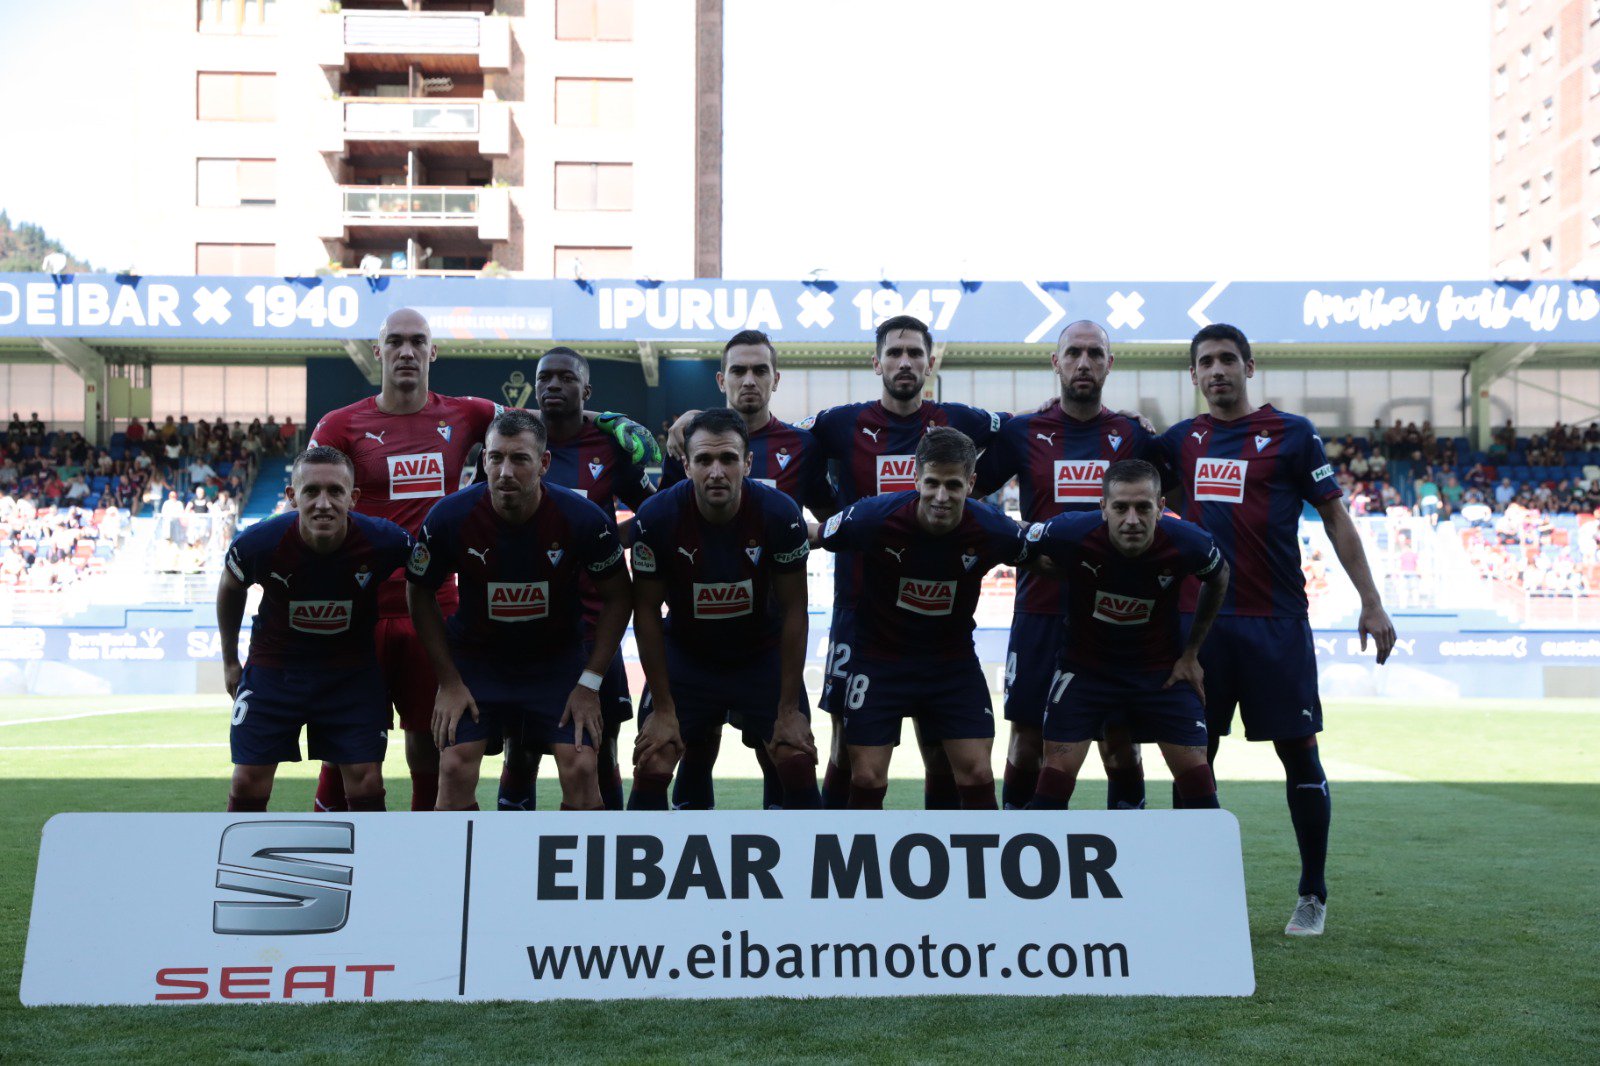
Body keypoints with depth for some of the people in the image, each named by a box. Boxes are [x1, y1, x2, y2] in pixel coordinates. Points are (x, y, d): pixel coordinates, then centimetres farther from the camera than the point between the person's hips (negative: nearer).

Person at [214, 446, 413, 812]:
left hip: (353, 669, 0)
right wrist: (230, 662, 12)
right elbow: (231, 589, 2)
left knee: (366, 784, -2)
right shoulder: (258, 544, -23)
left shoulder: (384, 541, -23)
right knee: (248, 783, 0)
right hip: (273, 667, 0)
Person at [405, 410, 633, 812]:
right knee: (455, 768, -11)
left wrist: (589, 683, -9)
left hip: (559, 658, 0)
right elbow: (420, 594, -2)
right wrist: (448, 682, -6)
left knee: (580, 768, -11)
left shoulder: (583, 518, -20)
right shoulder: (449, 518, -19)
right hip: (475, 655, 0)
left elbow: (617, 596, -5)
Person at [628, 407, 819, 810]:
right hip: (685, 653, 0)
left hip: (763, 654, 0)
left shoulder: (780, 515, -23)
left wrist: (790, 709, -11)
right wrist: (663, 708, -11)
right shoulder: (655, 518, -23)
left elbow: (793, 610, -12)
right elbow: (647, 613, -11)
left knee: (798, 765, -6)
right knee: (651, 769, -8)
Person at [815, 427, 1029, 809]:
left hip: (953, 659, 2)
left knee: (977, 774, -1)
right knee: (867, 778, 0)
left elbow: (1028, 554, 5)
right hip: (877, 658, -1)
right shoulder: (873, 517, -25)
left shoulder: (994, 530, -19)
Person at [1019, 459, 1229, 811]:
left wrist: (1191, 654, 4)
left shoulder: (1186, 543, -22)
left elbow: (1218, 579, 2)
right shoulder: (1072, 533, -27)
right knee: (1056, 774, -7)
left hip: (1162, 669, 1)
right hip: (1086, 664, -1)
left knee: (1197, 779, -2)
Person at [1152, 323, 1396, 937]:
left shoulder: (1292, 434, 1)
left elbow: (1335, 517, 2)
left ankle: (1313, 895, 12)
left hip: (1276, 622, -3)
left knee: (1298, 751, 0)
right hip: (1198, 620, 3)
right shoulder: (1180, 440, 11)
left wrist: (1370, 601, -3)